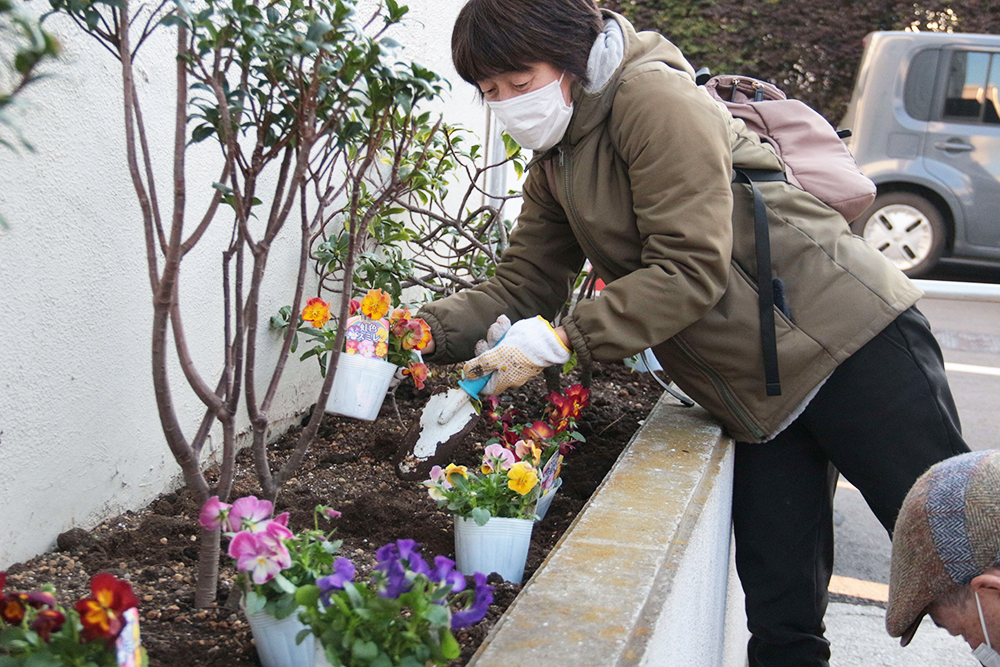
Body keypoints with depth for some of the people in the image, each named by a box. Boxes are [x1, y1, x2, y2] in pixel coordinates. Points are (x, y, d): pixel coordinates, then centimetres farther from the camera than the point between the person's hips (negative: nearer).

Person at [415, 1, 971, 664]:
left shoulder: (654, 95, -14)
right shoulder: (554, 167, 13)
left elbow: (692, 271, -20)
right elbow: (522, 284, 9)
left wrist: (558, 341, -23)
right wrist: (425, 330, -7)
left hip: (852, 342, -7)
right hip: (759, 397, 8)